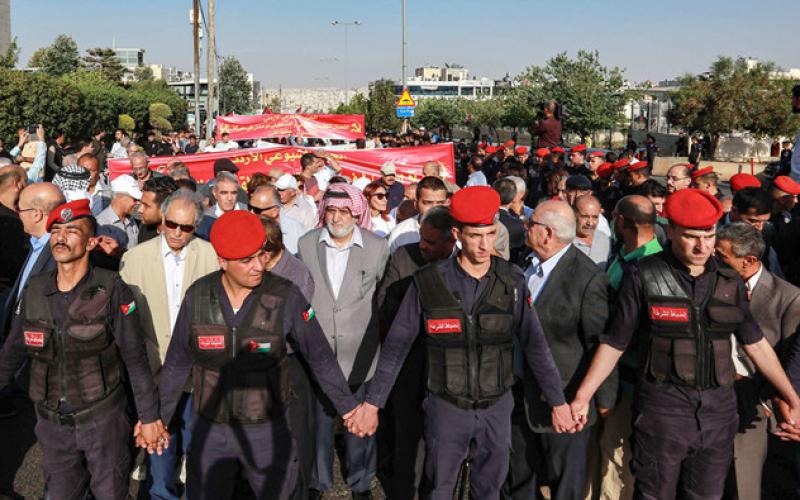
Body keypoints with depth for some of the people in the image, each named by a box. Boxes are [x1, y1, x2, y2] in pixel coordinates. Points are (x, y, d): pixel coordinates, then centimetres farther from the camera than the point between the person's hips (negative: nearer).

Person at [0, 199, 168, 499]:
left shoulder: (111, 290, -13)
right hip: (52, 422, 4)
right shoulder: (34, 291, -1)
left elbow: (134, 357, -11)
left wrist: (149, 417, -9)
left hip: (104, 417, -4)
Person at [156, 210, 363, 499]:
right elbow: (177, 363, 3)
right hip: (210, 429, 2)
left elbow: (319, 356, -7)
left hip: (267, 429, -1)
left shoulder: (286, 297, -17)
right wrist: (158, 417, 9)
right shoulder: (197, 296, -10)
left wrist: (348, 407, -2)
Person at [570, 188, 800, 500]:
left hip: (719, 412, 4)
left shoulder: (730, 282, 7)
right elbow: (614, 343, -2)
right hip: (662, 409, -4)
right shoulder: (643, 277, -6)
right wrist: (582, 397, -6)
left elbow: (755, 344, 14)